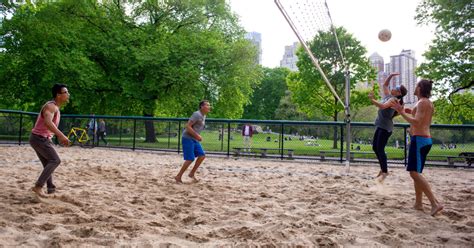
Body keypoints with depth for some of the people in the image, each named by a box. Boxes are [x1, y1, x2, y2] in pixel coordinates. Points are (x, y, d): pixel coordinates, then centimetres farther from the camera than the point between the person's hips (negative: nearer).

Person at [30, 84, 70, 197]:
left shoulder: (55, 107, 13)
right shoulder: (51, 106, -18)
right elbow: (48, 122, -37)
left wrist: (60, 137, 22)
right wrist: (61, 136, -43)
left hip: (42, 138, 10)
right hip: (39, 138, -10)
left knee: (49, 163, 15)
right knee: (55, 160, -14)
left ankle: (51, 189, 21)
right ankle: (38, 186, -16)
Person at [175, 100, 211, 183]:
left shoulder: (203, 116, 12)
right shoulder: (197, 114, -17)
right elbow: (188, 126, -22)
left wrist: (198, 136, 12)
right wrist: (197, 135, -23)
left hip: (194, 139, 9)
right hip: (187, 138, -9)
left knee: (202, 155, 3)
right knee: (190, 159, -10)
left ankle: (192, 173, 14)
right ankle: (178, 177, 3)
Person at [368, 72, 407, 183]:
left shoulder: (393, 100, -15)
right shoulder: (388, 96, 10)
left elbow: (382, 106, -33)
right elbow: (384, 85, 24)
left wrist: (372, 99, -31)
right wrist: (391, 76, 15)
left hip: (385, 127, -9)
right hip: (380, 126, 10)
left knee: (380, 149, -11)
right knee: (375, 147, 12)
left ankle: (385, 171, -4)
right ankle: (383, 168, 21)